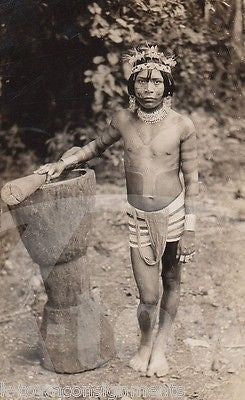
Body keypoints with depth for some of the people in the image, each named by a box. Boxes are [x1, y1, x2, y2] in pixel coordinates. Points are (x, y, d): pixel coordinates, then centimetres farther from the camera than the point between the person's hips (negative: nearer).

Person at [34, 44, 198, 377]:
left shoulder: (182, 125, -11)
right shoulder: (123, 120, -5)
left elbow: (191, 180, -5)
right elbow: (98, 145, 17)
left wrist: (189, 229, -6)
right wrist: (63, 163, 2)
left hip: (173, 214, -1)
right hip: (138, 218, 1)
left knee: (171, 282, 16)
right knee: (148, 296, -1)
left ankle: (160, 346, 40)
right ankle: (145, 342, 31)